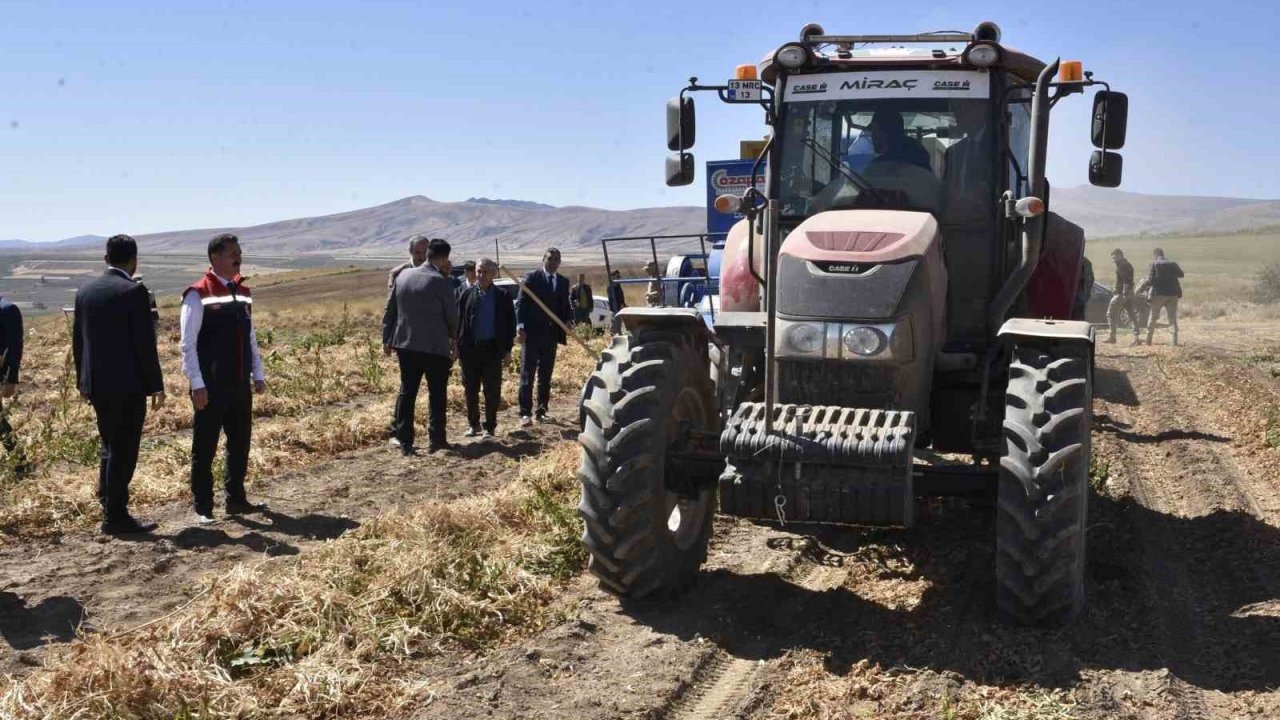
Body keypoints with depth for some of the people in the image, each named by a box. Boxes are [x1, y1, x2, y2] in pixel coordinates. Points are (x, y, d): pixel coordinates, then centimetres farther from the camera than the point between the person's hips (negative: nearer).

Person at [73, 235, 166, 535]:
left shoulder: (86, 290, 8)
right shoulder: (134, 291, -12)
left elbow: (77, 340, 13)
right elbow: (145, 342, -14)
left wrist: (83, 382, 21)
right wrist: (156, 384, -8)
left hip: (96, 384, 7)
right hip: (128, 384, -7)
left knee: (110, 446, 20)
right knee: (123, 450, 0)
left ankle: (109, 504, 26)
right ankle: (115, 516, 5)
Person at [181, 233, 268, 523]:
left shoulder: (243, 292, 11)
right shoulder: (198, 294, -10)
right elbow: (188, 344, -12)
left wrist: (258, 374, 13)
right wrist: (197, 384, -16)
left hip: (240, 385, 7)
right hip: (211, 388, -7)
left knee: (240, 444, 14)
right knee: (205, 448, 3)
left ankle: (236, 499, 26)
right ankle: (202, 508, 12)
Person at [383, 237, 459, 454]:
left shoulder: (403, 276, 5)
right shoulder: (441, 282, -12)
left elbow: (390, 309, 10)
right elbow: (452, 315, -5)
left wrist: (386, 338, 19)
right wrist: (454, 338, 13)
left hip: (405, 344, 5)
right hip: (435, 346, -5)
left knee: (407, 391, 11)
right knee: (437, 393, 6)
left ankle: (403, 439, 10)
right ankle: (436, 439, 6)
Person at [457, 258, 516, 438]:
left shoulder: (502, 297, 3)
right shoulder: (467, 295, 5)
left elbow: (510, 323, 4)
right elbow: (459, 321, 4)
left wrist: (507, 349, -1)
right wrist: (459, 347, -2)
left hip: (493, 349, -1)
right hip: (470, 348, 1)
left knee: (492, 391, 1)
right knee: (471, 390, 7)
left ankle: (490, 426, 11)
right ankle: (473, 424, 20)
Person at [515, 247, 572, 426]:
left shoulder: (563, 282, 13)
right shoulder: (532, 277, 0)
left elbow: (565, 307, 16)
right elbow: (521, 303, -4)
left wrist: (568, 321, -6)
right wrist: (520, 326, -15)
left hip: (552, 333, 4)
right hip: (532, 333, -4)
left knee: (546, 375, 9)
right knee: (527, 374, -4)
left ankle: (542, 411, 16)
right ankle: (525, 413, -4)